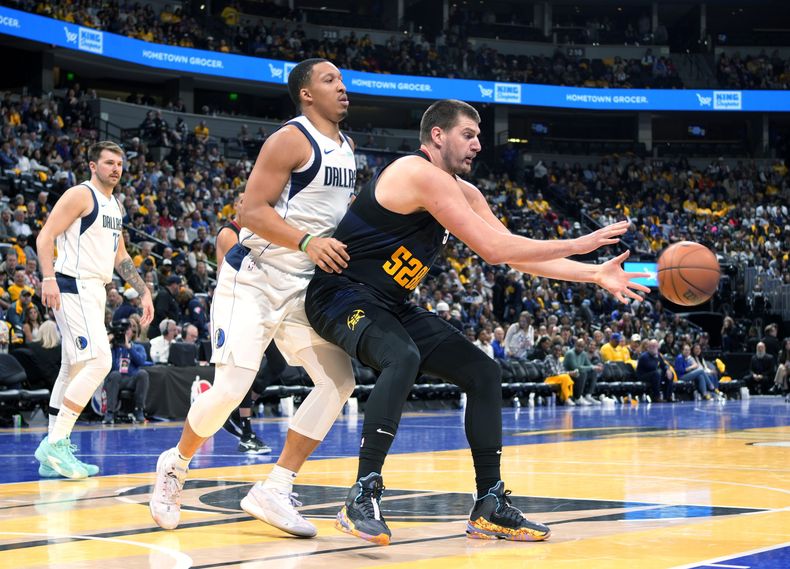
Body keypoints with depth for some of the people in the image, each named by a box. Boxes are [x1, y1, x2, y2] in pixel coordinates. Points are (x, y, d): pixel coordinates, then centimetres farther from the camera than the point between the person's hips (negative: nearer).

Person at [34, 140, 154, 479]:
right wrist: (48, 278, -28)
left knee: (74, 370, 9)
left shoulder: (114, 206, 19)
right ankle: (55, 444, -17)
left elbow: (120, 257, 27)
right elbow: (45, 236, -15)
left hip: (94, 292, 10)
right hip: (73, 288, -10)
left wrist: (144, 292, 21)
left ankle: (53, 456, 12)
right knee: (99, 361, -19)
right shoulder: (80, 195, -8)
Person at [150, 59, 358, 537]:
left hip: (303, 286, 8)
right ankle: (176, 465, 14)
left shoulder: (347, 148, 12)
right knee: (231, 388, -14)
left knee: (339, 381, -4)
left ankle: (275, 491, 0)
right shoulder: (291, 140, -13)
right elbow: (253, 211, -19)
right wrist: (307, 242, -33)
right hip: (253, 279, -8)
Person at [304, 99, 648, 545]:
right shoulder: (421, 174, -20)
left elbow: (518, 255, 9)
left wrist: (595, 274, 0)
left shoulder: (463, 193, 10)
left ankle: (490, 507, 8)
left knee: (484, 373, 4)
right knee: (403, 358, -38)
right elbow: (494, 249, -24)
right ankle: (363, 499, -34)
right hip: (343, 294, -10)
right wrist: (577, 245, -18)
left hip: (393, 306, 10)